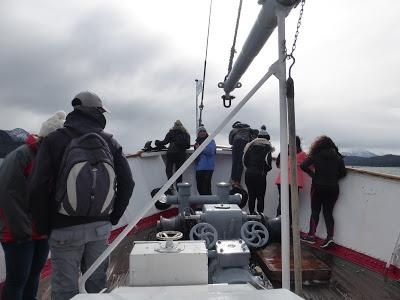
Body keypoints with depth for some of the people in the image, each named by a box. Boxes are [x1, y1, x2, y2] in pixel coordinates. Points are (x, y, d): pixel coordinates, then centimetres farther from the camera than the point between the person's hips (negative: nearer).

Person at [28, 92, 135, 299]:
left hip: (65, 230, -2)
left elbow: (38, 187, -12)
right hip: (101, 227, 3)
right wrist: (112, 218, 9)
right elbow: (127, 183, 0)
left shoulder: (54, 140, -6)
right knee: (97, 282, 17)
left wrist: (44, 227, 1)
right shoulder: (110, 142, 2)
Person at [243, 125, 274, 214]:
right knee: (260, 197, 3)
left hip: (248, 174, 4)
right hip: (260, 175, -4)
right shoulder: (267, 148, -2)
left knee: (251, 196, 12)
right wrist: (265, 171, 7)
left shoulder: (250, 146, 11)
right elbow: (268, 163, -11)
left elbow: (244, 160, 9)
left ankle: (251, 214, 16)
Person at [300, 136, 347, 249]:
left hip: (318, 187, -3)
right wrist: (333, 178, 14)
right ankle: (330, 236, 1)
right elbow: (343, 173, 2)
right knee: (328, 212, 11)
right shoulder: (338, 157, 3)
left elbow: (303, 166, -14)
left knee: (315, 212, 9)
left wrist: (312, 174, -1)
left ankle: (311, 235, 16)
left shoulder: (316, 156, -6)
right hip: (333, 188, 3)